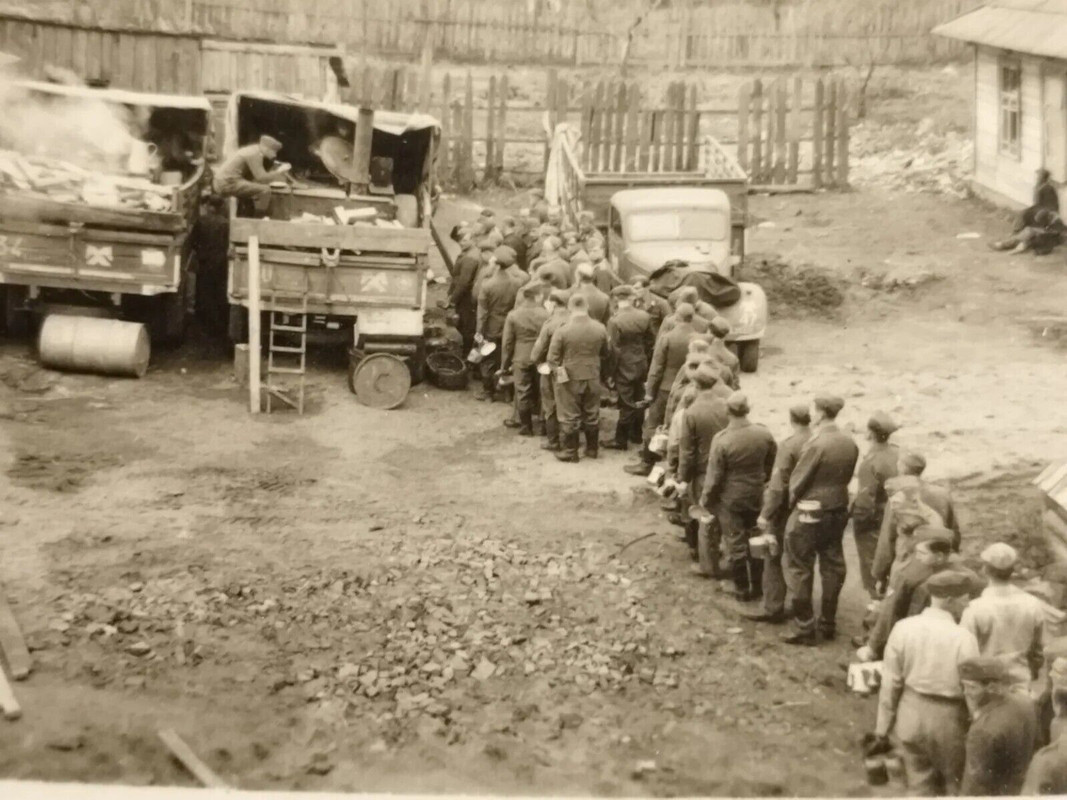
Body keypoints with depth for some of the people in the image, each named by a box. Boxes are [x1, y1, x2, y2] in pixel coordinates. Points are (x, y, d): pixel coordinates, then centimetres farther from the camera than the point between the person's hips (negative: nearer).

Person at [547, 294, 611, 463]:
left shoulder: (563, 330, -16)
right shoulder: (600, 329, -5)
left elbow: (553, 357, -12)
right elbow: (606, 353, 7)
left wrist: (557, 371, 4)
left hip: (569, 379, -3)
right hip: (593, 378, 3)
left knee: (569, 417, 7)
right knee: (592, 415, 15)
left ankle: (570, 451, 13)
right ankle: (592, 449, 25)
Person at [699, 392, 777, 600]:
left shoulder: (721, 440, -25)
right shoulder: (764, 434, -13)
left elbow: (714, 475, -17)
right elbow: (772, 466, 2)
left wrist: (706, 499, -1)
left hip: (729, 499, -4)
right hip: (756, 496, 4)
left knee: (736, 544, 11)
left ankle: (742, 590, 22)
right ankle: (758, 586, 30)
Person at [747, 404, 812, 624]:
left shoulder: (788, 445, -20)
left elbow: (778, 484, -21)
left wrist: (765, 514, -17)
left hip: (786, 509, -6)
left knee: (773, 558, 5)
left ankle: (773, 609, 7)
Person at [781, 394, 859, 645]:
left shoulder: (816, 444, -22)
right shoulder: (850, 443, -2)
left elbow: (798, 481, -13)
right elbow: (847, 477, 5)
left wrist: (792, 503, 5)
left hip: (810, 514, -7)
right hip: (838, 510, 7)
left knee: (798, 569, 4)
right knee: (832, 566, 16)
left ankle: (805, 628, 7)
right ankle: (828, 624, 26)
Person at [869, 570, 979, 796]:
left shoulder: (903, 628, -9)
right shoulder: (963, 637, -18)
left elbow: (890, 684, -4)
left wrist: (882, 731, 5)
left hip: (911, 716, 3)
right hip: (948, 719, -3)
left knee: (919, 787, 16)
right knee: (954, 787, 19)